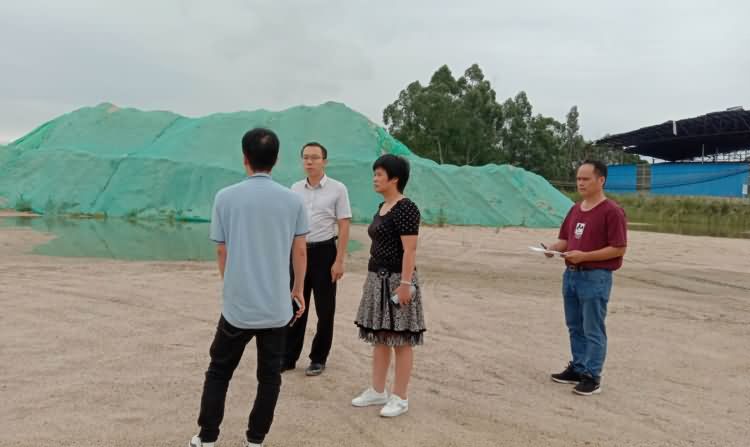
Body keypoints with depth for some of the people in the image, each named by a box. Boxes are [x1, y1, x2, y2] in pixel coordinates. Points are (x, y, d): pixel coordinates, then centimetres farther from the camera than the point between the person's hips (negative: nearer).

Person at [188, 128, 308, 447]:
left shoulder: (226, 197, -6)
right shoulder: (292, 200, -2)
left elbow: (221, 250, 2)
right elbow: (300, 251, 3)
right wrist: (298, 289, 18)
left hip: (237, 304, -1)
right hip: (277, 306, 1)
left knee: (219, 372, 16)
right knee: (269, 375, 13)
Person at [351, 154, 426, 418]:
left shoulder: (406, 208, -14)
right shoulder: (382, 207, 13)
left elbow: (410, 250, -19)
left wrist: (405, 283, -23)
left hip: (396, 280, -9)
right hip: (378, 279, 9)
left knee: (400, 340, 0)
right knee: (379, 338, 14)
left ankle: (400, 398, 11)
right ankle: (377, 391, 25)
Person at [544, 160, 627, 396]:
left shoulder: (612, 211, -13)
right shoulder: (575, 209, 12)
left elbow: (619, 249, -16)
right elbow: (565, 239, 18)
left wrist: (584, 256, -22)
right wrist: (554, 248, -4)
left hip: (596, 277, -8)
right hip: (571, 274, 8)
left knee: (593, 330, 1)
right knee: (575, 327, 16)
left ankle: (592, 376, 10)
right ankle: (578, 368, 28)